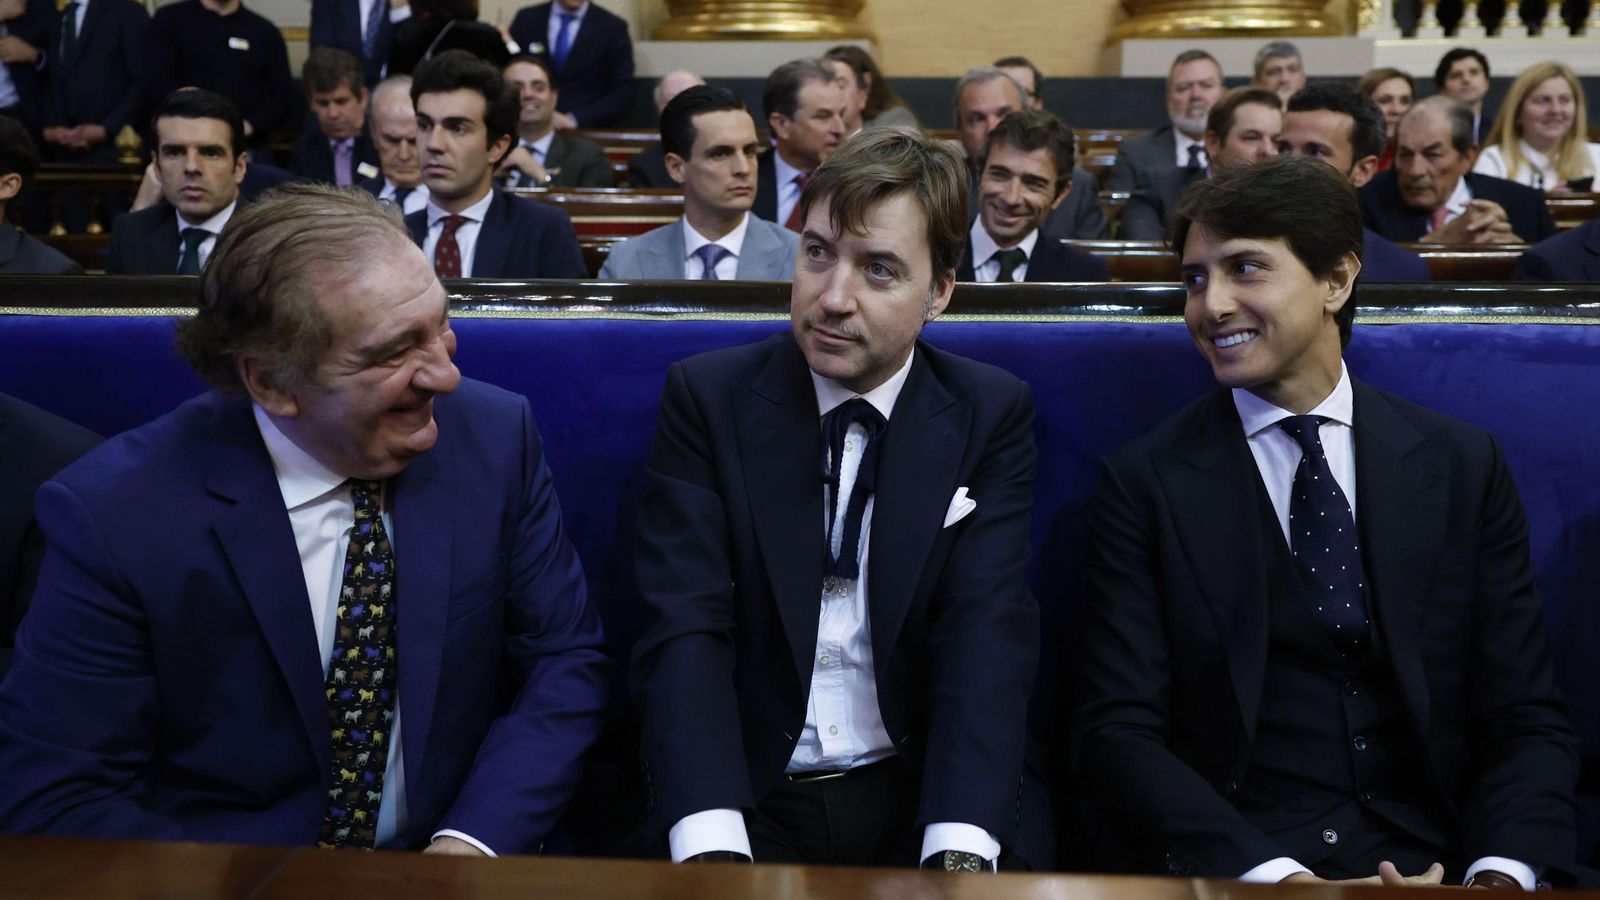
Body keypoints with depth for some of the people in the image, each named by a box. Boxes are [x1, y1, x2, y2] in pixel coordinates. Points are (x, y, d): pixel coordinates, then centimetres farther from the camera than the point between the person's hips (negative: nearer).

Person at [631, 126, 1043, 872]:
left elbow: (987, 634, -9)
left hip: (919, 797, 1)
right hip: (748, 799, 0)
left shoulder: (992, 415, 0)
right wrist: (712, 848, -26)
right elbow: (684, 629, -10)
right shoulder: (707, 397, -2)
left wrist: (960, 853, -25)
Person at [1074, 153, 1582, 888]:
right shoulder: (1146, 483, 0)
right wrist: (1274, 876, -20)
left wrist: (1502, 874, -15)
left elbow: (1526, 719, 5)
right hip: (1232, 874, -3)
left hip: (1432, 868, 3)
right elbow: (1116, 731, -6)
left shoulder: (1463, 467, 6)